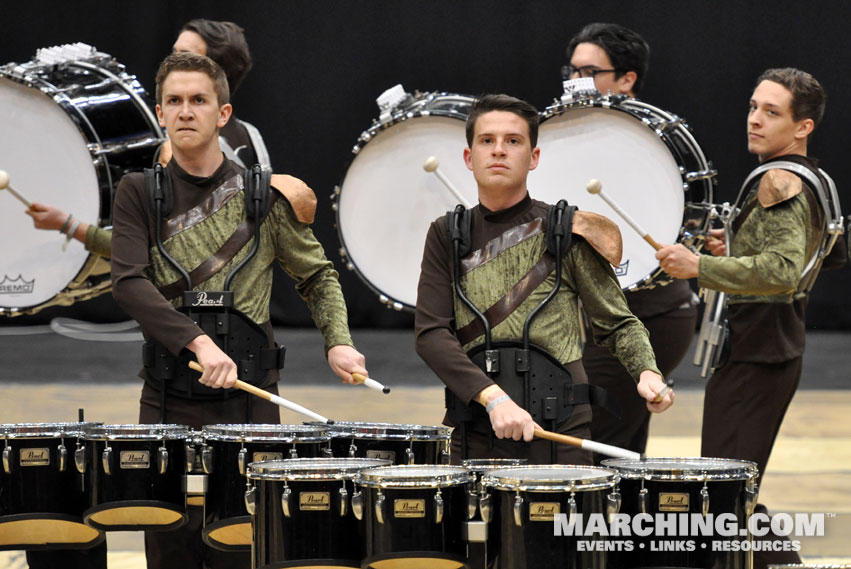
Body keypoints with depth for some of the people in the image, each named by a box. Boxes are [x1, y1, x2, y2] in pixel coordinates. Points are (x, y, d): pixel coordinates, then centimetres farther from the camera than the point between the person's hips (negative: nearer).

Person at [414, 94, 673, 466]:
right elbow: (431, 334, -1)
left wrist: (647, 372, -13)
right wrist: (493, 398, -16)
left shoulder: (566, 231, 4)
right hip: (474, 435, 2)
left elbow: (617, 322, 9)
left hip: (558, 433, -2)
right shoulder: (448, 236, 9)